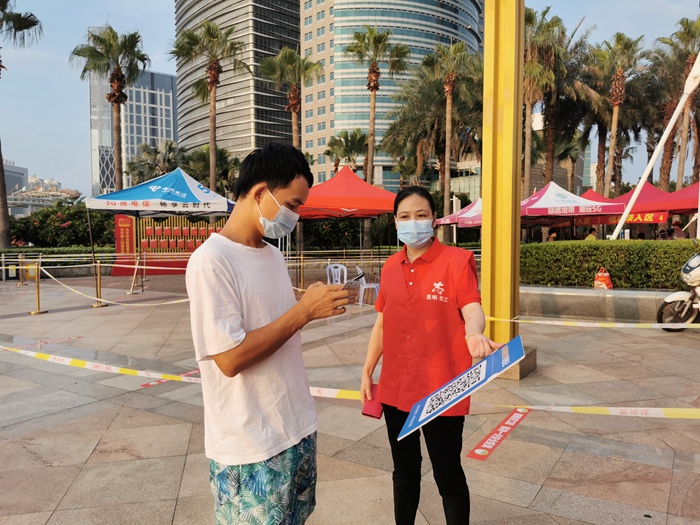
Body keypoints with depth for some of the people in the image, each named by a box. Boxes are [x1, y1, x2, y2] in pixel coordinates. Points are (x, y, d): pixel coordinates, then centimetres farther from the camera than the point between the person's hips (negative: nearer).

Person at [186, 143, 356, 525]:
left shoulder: (273, 254, 7)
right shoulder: (211, 261, -19)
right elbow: (230, 359, -23)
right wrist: (304, 310, -21)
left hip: (297, 427, 8)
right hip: (251, 448, -7)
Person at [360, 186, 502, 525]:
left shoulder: (456, 261, -9)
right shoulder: (391, 267, 6)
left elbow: (472, 308, -20)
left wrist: (474, 333, -43)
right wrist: (367, 371, 13)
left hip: (441, 389, -5)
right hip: (396, 387, 5)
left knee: (448, 474, 11)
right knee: (404, 471, 21)